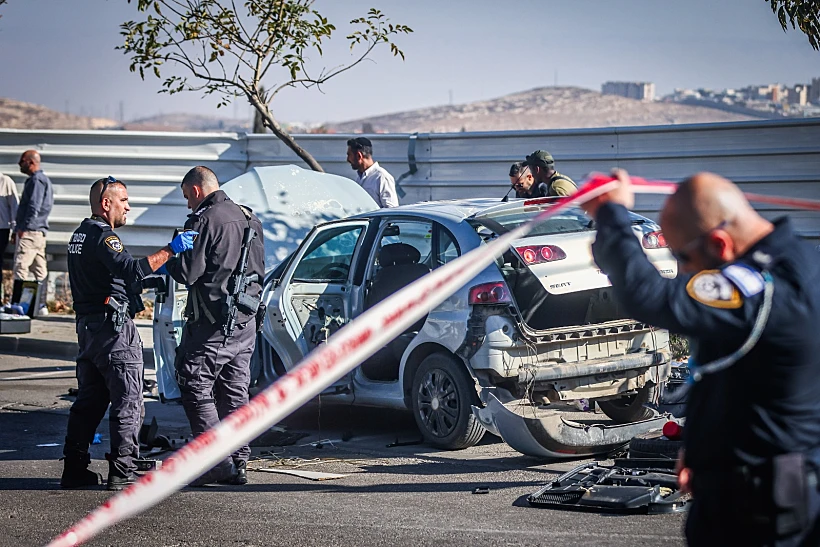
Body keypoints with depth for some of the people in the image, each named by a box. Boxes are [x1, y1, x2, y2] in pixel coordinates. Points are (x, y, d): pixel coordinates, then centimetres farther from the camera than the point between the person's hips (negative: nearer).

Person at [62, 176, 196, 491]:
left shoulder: (81, 235, 18)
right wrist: (169, 251, -28)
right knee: (128, 402, -5)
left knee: (89, 400, 13)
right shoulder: (103, 236, -14)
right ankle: (122, 473, -6)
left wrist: (152, 271, 17)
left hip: (87, 325, 10)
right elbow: (130, 271, -29)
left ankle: (74, 470, 12)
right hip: (113, 326, -10)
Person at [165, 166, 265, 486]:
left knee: (195, 387, -2)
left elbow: (187, 273, -15)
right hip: (246, 320, 8)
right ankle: (238, 463, 12)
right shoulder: (249, 219, 14)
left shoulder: (204, 221, -13)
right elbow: (259, 270, 21)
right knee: (235, 392, 11)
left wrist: (169, 261, 4)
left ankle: (217, 458, -9)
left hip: (212, 322, -8)